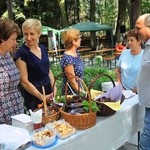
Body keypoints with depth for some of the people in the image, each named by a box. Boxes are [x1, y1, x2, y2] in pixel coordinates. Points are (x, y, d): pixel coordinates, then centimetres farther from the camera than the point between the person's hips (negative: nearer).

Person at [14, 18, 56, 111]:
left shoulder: (43, 48, 5)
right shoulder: (21, 53, -14)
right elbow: (24, 81, -16)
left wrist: (54, 88, -1)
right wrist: (42, 97, -17)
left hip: (49, 94, 6)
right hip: (33, 98, -6)